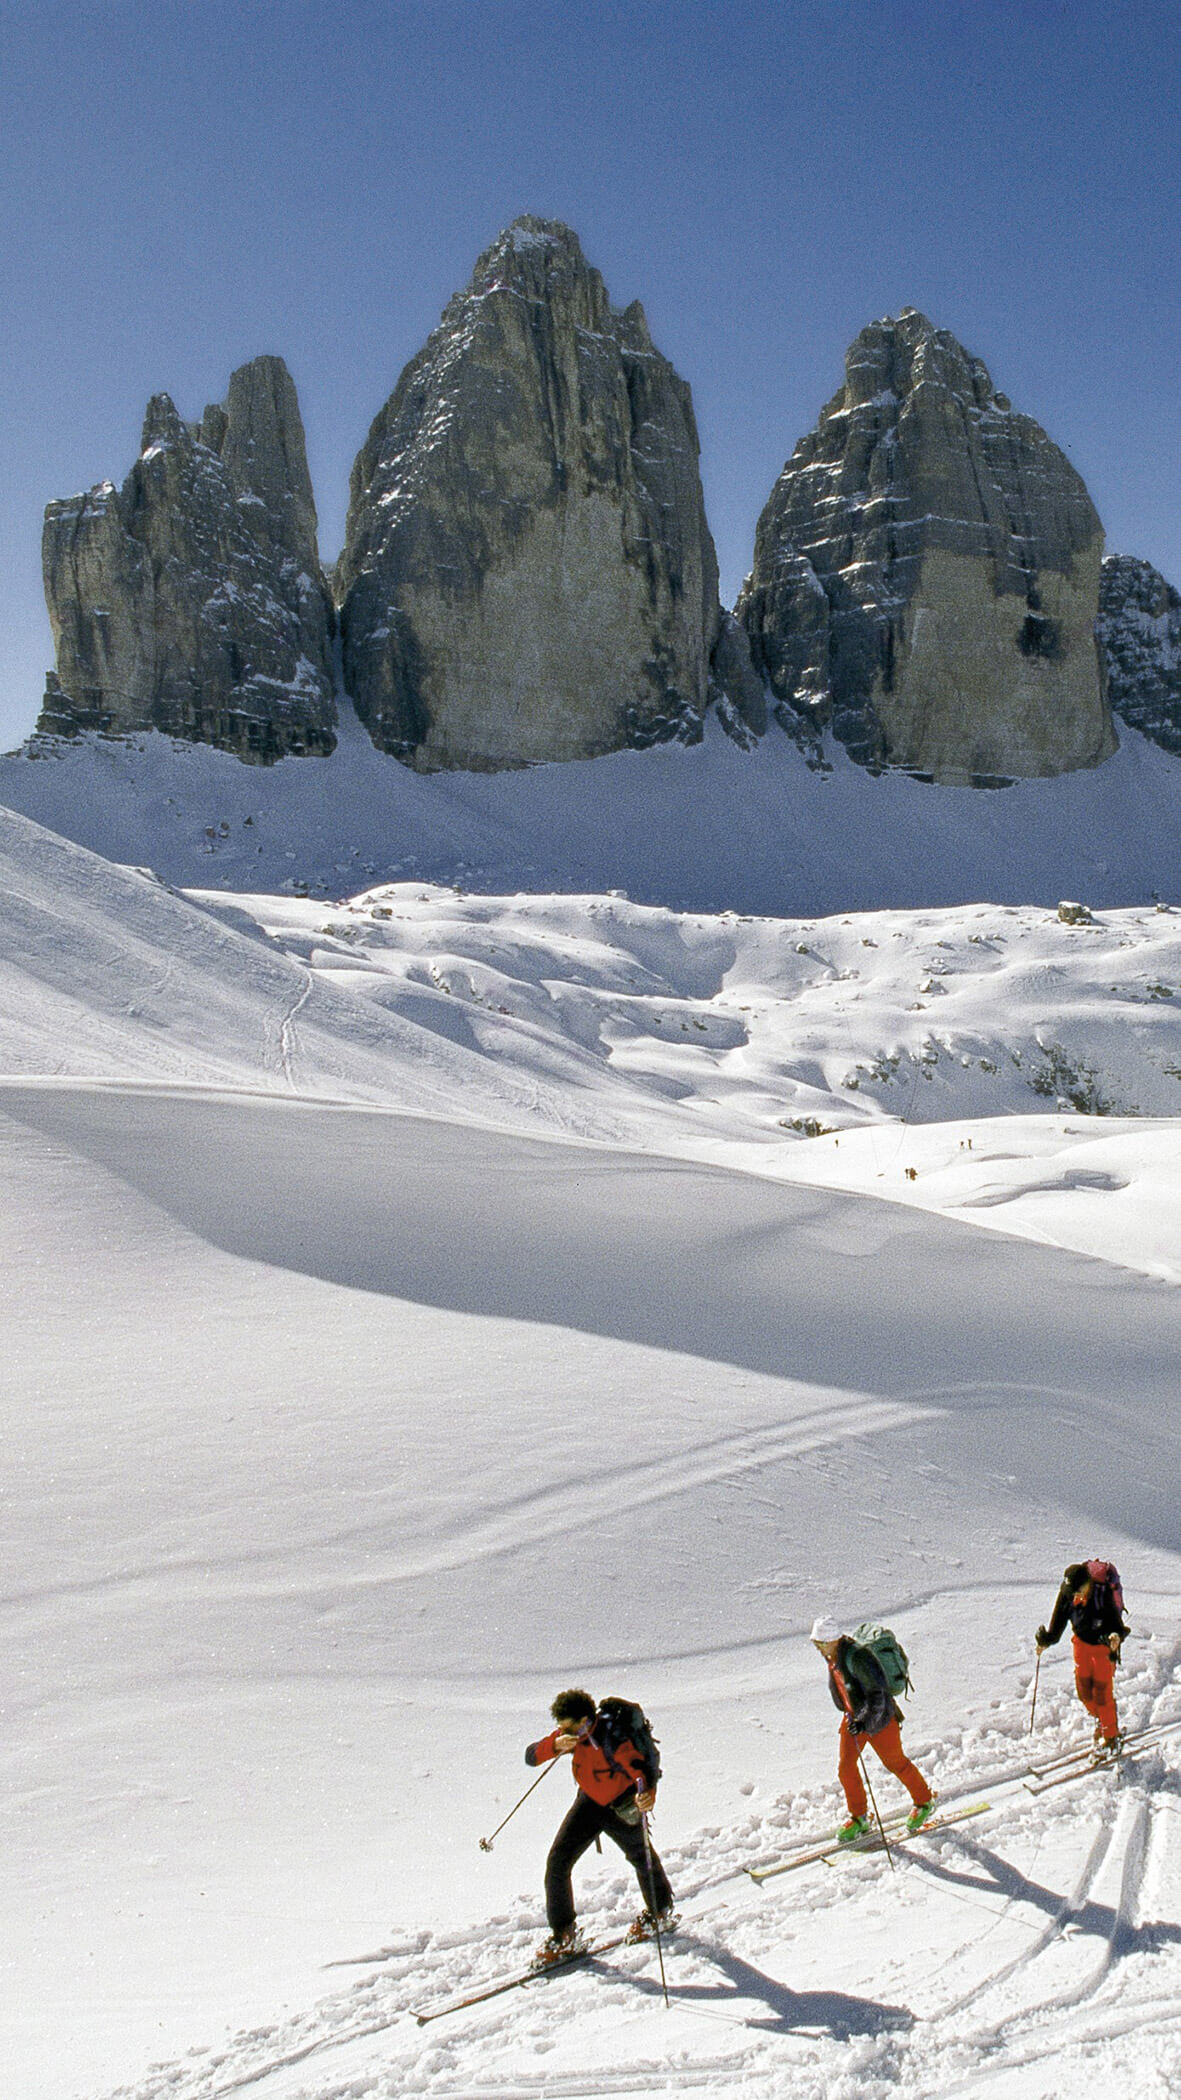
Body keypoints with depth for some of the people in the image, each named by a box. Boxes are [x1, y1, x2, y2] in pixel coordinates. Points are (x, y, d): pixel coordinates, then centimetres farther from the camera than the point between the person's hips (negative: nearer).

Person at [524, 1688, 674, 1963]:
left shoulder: (612, 1739, -35)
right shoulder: (569, 1735, -18)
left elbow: (643, 1769, -43)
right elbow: (530, 1757, -18)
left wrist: (647, 1795, -65)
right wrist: (556, 1746, -39)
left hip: (623, 1805, -5)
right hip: (590, 1802, 5)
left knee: (640, 1856, 17)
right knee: (557, 1861, -7)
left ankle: (660, 1912, 46)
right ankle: (564, 1935, 6)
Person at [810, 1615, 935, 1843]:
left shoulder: (857, 1657, -32)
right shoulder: (831, 1655, -7)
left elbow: (877, 1693, -29)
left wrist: (865, 1721, -35)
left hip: (879, 1717, -7)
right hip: (853, 1717, 7)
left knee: (895, 1763, 11)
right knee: (845, 1767, 2)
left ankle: (924, 1801, 35)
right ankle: (859, 1818, 20)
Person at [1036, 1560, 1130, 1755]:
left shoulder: (1105, 1593, -29)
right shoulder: (1067, 1591, -15)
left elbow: (1115, 1621, -25)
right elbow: (1059, 1618, 0)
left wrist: (1115, 1637, -45)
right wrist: (1046, 1640, -3)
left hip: (1103, 1644, -5)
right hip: (1081, 1640, 5)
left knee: (1102, 1691, -4)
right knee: (1083, 1688, 9)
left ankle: (1111, 1737, 15)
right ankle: (1100, 1722, 37)